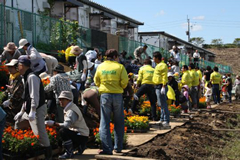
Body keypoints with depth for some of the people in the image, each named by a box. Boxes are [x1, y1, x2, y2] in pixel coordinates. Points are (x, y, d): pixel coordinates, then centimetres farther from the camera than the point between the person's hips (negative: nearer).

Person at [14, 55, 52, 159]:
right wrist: (22, 112, 23)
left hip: (37, 109, -11)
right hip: (29, 110, 11)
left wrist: (32, 112, -26)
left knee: (40, 134, -11)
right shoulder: (26, 77, 17)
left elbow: (35, 96, -22)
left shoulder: (32, 77, -15)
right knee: (18, 120, 22)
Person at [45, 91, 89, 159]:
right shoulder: (68, 108, 11)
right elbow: (67, 124, 12)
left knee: (63, 131, -31)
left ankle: (69, 153, -19)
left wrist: (54, 123, -33)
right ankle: (80, 147, 26)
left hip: (82, 137, -11)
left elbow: (66, 125, -33)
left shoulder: (72, 111, -21)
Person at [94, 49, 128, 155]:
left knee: (105, 122, 4)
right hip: (117, 95, -1)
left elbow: (96, 81, 9)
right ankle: (118, 147, 17)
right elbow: (124, 81, -9)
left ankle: (107, 149, -1)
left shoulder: (100, 67, 5)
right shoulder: (120, 67, -2)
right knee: (119, 123, 12)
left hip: (105, 94, 1)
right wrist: (121, 87, 11)